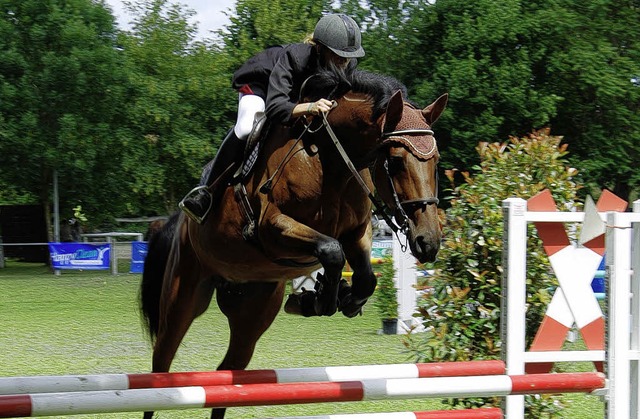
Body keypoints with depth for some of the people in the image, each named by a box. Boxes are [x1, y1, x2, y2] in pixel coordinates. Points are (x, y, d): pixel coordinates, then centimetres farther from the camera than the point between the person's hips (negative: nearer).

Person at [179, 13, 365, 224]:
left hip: (297, 93, 7)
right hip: (259, 82, -7)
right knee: (246, 128, -33)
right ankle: (207, 190, -24)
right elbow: (274, 108, -54)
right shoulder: (293, 57, -43)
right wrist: (309, 107, -70)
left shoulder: (349, 65, -28)